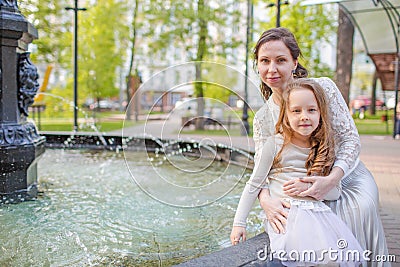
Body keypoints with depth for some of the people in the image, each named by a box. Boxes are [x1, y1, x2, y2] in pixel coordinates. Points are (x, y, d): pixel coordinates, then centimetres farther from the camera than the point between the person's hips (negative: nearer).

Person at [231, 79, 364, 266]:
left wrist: (308, 187, -9)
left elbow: (335, 193, 11)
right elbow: (254, 185, 5)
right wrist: (239, 223, 3)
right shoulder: (275, 144, 1)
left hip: (318, 212, 4)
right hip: (285, 212, -4)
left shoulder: (325, 149, 11)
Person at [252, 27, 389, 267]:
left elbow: (351, 139, -10)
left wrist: (331, 180, -27)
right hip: (305, 193, 1)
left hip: (347, 177, -1)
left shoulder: (322, 87, -8)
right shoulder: (262, 119, 1)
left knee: (361, 208, -32)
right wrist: (265, 199, -28)